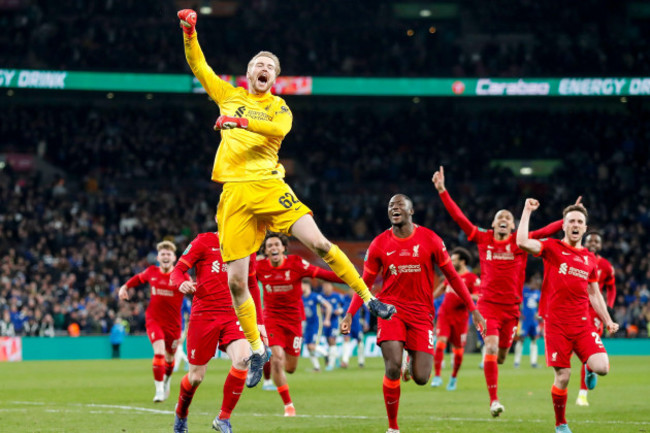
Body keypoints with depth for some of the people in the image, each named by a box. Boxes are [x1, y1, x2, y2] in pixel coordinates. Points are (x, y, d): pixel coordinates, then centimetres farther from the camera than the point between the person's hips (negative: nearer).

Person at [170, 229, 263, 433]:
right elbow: (177, 270, -1)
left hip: (233, 316, 3)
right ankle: (181, 413, 36)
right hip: (203, 315, -3)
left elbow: (252, 286, 22)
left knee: (242, 359, -25)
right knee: (196, 376, 2)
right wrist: (182, 283, -26)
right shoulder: (204, 242, 0)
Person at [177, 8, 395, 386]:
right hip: (234, 194, 2)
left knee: (318, 242, -19)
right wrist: (189, 32, 3)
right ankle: (257, 351, 11)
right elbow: (199, 66, 17)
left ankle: (369, 298, -5)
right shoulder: (230, 96, 18)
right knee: (236, 281, -3)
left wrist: (243, 121, -24)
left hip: (267, 185, -2)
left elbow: (280, 128, -12)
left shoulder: (278, 106, 11)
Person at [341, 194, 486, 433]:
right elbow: (365, 283, 9)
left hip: (421, 312, 0)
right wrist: (350, 314, -2)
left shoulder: (430, 240, -1)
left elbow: (452, 276, 6)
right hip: (391, 308, 0)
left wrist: (473, 310, 3)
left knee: (421, 378, -8)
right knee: (393, 367, -21)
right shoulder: (380, 244, 1)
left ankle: (414, 359, 32)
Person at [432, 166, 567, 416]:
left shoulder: (519, 242, 3)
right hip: (488, 303, -2)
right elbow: (458, 217, 0)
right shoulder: (483, 239, 2)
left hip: (511, 305, 2)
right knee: (491, 347, -18)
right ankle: (494, 400, -15)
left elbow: (545, 232, -2)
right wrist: (442, 190, -5)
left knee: (501, 355, 10)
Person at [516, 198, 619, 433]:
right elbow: (522, 242, -17)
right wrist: (527, 211, -10)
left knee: (602, 367, -17)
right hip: (556, 324, -3)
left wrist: (608, 321, 12)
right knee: (563, 376, -5)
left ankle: (588, 367, 21)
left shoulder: (590, 259, 13)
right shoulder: (552, 247, 1)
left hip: (582, 324, 3)